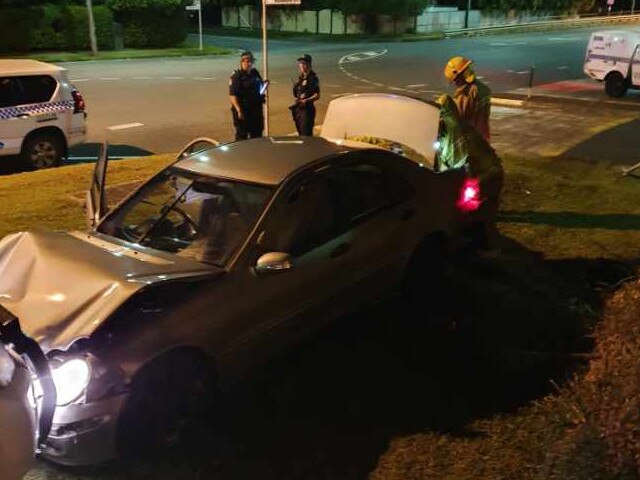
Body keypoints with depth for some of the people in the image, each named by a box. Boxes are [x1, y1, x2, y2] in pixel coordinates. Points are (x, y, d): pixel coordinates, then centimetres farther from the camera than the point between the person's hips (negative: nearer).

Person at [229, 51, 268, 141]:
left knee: (257, 135, 15)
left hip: (256, 109, 7)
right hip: (243, 110, -7)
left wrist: (264, 85, 1)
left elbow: (260, 87, 26)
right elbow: (232, 95, -17)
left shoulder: (255, 73, 11)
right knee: (242, 136, -2)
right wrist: (239, 110, -25)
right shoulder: (236, 76, -11)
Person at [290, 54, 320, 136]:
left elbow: (317, 96, -14)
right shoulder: (301, 77, 14)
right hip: (298, 108, 8)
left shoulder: (313, 78, -10)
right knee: (300, 134, 13)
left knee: (306, 134, -11)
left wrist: (306, 100, -25)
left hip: (307, 109, -8)